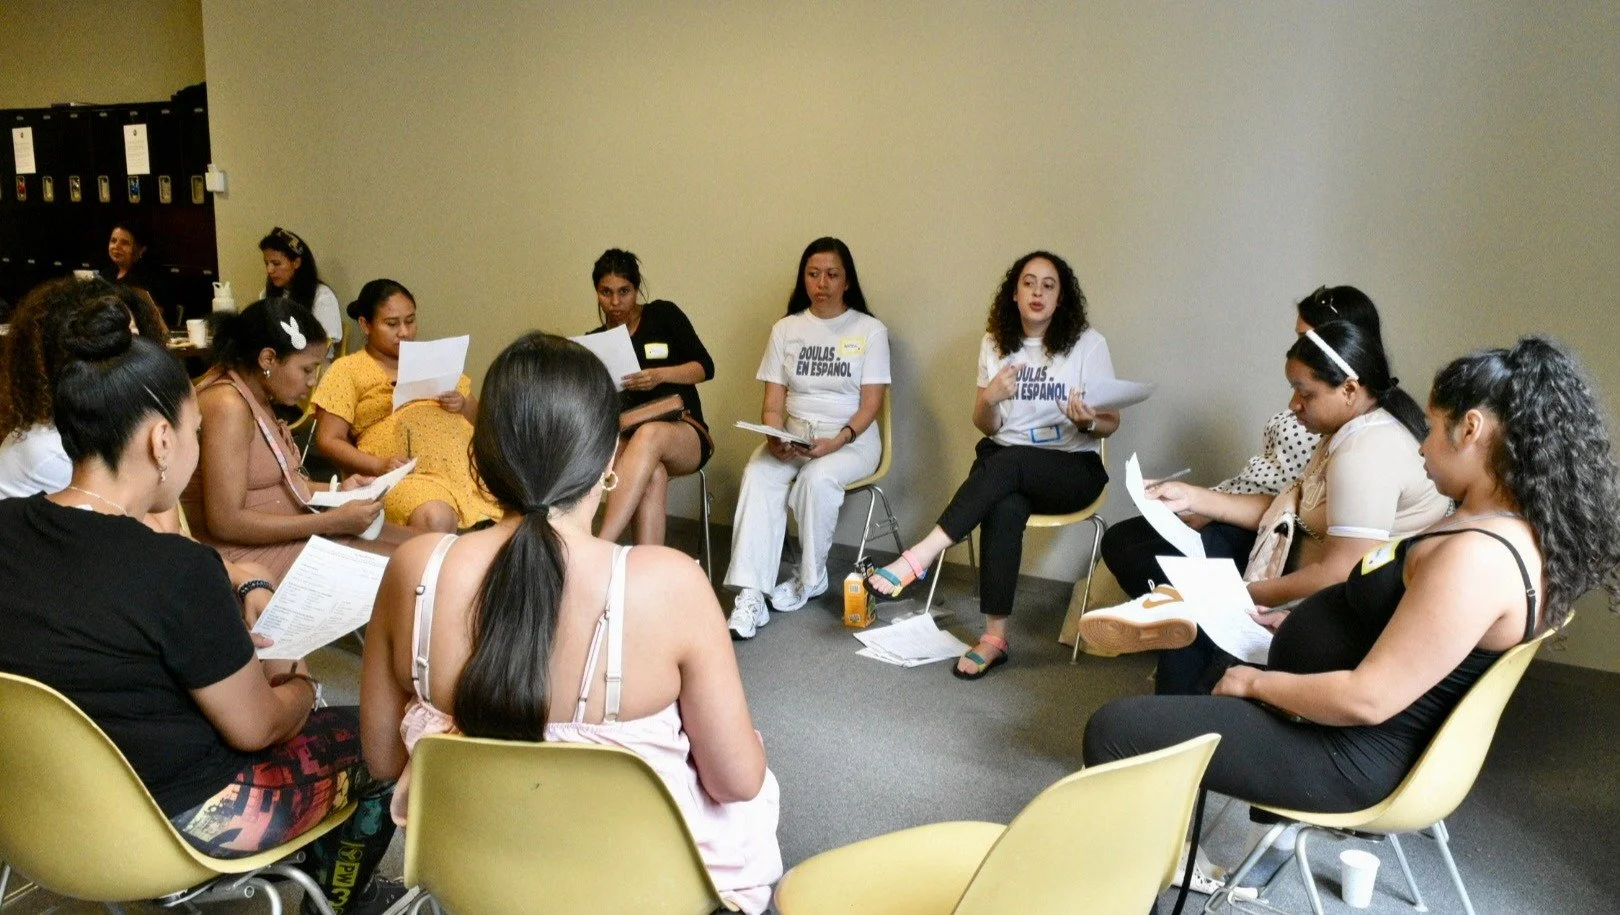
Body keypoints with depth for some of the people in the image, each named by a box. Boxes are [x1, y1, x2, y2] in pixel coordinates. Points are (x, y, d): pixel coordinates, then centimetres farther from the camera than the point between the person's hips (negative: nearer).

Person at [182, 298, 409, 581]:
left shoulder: (255, 395, 9)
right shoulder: (228, 405, -20)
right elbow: (225, 522, -25)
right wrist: (333, 521, -23)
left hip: (286, 534, 9)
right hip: (249, 550, -9)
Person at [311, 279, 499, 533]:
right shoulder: (347, 369, 12)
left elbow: (479, 415, 26)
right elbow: (328, 441, 4)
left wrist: (463, 405, 2)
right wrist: (379, 466, -12)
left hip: (466, 461, 4)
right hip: (407, 473, -4)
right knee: (435, 520, -38)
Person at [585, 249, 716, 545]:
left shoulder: (663, 314, 7)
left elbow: (706, 367, 1)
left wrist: (661, 375, -17)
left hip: (684, 435, -1)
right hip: (624, 439, 2)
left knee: (649, 434, -39)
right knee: (653, 477, -37)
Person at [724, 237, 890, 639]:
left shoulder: (870, 330, 1)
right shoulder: (786, 329, 9)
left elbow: (871, 403, -5)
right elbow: (773, 402, 5)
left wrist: (837, 441, -23)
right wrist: (773, 437, -17)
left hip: (851, 438, -2)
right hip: (792, 434, 3)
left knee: (817, 478, -34)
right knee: (756, 476, -28)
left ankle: (811, 577, -9)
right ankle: (750, 595, -33)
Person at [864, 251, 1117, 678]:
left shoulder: (1087, 343, -3)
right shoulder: (995, 342, 6)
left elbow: (1111, 423, 0)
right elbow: (987, 426, 7)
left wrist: (1088, 421, -23)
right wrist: (989, 399, -16)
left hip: (1074, 468, -2)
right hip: (1004, 463, 2)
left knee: (1006, 462, -35)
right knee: (1005, 507, -34)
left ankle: (917, 558, -37)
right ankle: (995, 636, -31)